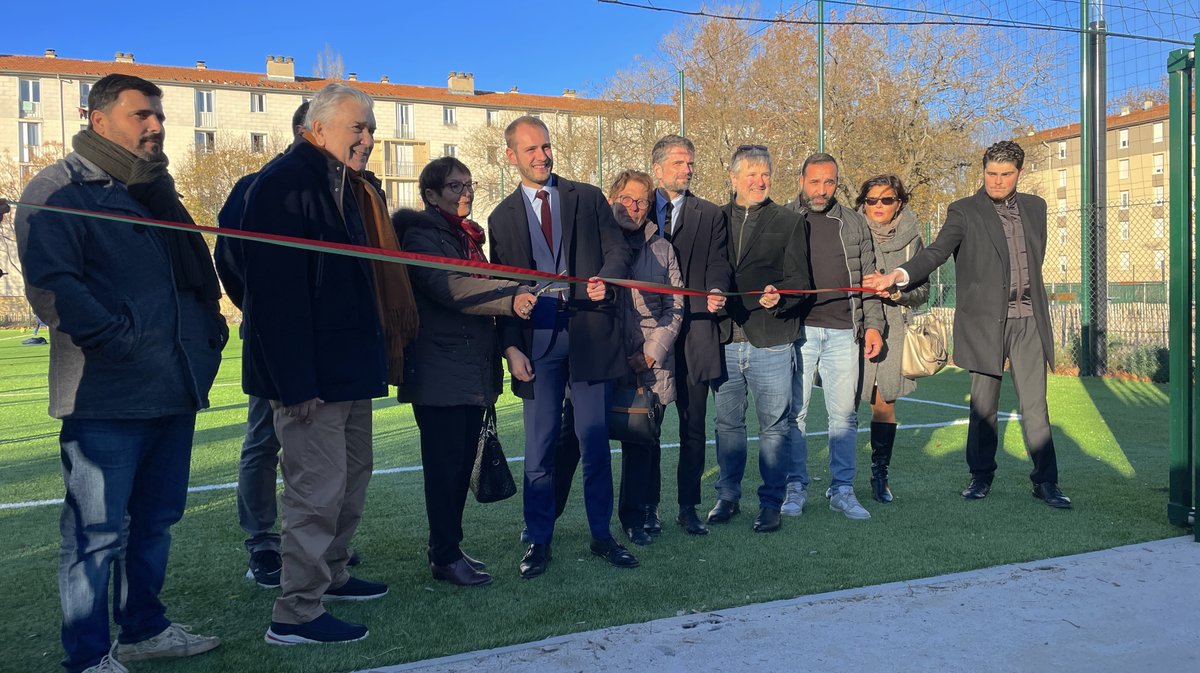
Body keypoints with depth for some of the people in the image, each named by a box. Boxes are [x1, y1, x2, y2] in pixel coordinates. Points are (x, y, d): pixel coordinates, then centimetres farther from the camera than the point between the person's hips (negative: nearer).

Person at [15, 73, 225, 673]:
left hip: (174, 390, 8)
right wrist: (118, 341, -20)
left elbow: (196, 271, 25)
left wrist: (208, 328, 11)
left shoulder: (155, 189, 19)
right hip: (107, 397, -8)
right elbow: (50, 285, -16)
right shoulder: (59, 190, -5)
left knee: (156, 519, 17)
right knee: (98, 531, -1)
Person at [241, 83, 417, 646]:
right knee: (318, 490, -4)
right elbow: (275, 291, -22)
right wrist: (296, 381, -25)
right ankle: (296, 615, 9)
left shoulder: (357, 188, 14)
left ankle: (331, 575, 36)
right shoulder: (284, 184, -15)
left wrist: (377, 356, 15)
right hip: (311, 374, -10)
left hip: (352, 368, 10)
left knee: (352, 477, 19)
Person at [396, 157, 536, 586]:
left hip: (472, 371, 8)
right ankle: (445, 557, 6)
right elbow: (449, 288, -23)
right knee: (445, 464, -3)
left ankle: (448, 549, 21)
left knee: (462, 462, 11)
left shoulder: (467, 236, 20)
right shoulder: (421, 235, -7)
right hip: (439, 370, -8)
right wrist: (511, 298, -33)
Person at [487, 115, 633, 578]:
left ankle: (601, 534, 20)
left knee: (594, 439, 6)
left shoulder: (588, 198, 10)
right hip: (536, 338, 0)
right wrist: (511, 347, -2)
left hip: (587, 332, 0)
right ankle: (539, 541, 17)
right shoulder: (502, 217, 10)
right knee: (539, 444, 4)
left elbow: (618, 250, 5)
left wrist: (605, 279, -18)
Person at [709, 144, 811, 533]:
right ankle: (728, 496, 24)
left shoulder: (789, 223, 7)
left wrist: (778, 296, -19)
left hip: (770, 341, -2)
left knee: (774, 426, 3)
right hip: (723, 341, 2)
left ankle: (771, 503, 15)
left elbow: (799, 280, 1)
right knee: (728, 424, 11)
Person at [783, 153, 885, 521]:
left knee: (845, 413, 4)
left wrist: (873, 324, 6)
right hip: (798, 329, -2)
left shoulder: (854, 224, 13)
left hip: (844, 332, 2)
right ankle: (796, 487, 13)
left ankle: (842, 490, 15)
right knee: (794, 411, 1)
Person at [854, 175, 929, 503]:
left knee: (885, 403, 3)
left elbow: (923, 291, 11)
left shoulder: (911, 239, 9)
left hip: (893, 331, 2)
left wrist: (900, 293, -8)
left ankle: (880, 475, 14)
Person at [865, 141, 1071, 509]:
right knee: (983, 406, 5)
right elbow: (936, 251, -16)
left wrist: (1030, 297, 15)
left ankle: (1046, 482, 13)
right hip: (985, 321, -3)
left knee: (1035, 405, 3)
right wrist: (899, 275, -33)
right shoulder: (964, 212, -2)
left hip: (1028, 321, 3)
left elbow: (1035, 258, 22)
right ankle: (981, 476, 20)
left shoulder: (1035, 207, 14)